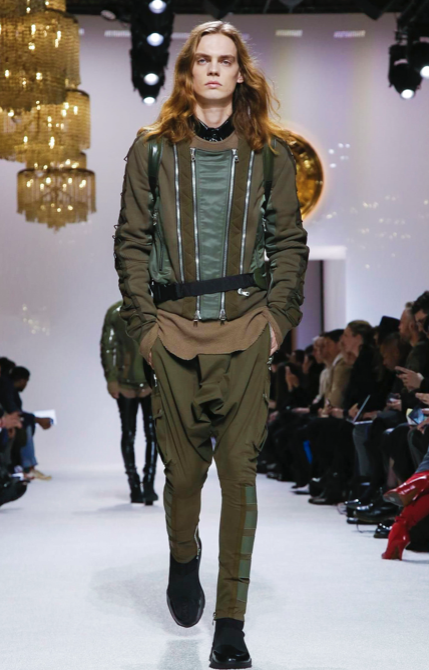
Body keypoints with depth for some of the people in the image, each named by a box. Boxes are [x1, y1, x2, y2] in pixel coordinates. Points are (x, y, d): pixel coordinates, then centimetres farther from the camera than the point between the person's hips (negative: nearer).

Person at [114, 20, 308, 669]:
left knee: (240, 472, -4)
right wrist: (144, 320, -3)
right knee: (183, 465, 7)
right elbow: (132, 240, 5)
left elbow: (290, 240, 9)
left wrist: (278, 314, -2)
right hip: (174, 329, 0)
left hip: (246, 332, 0)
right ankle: (183, 556, 39)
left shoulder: (269, 152, 8)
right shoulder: (154, 149, 7)